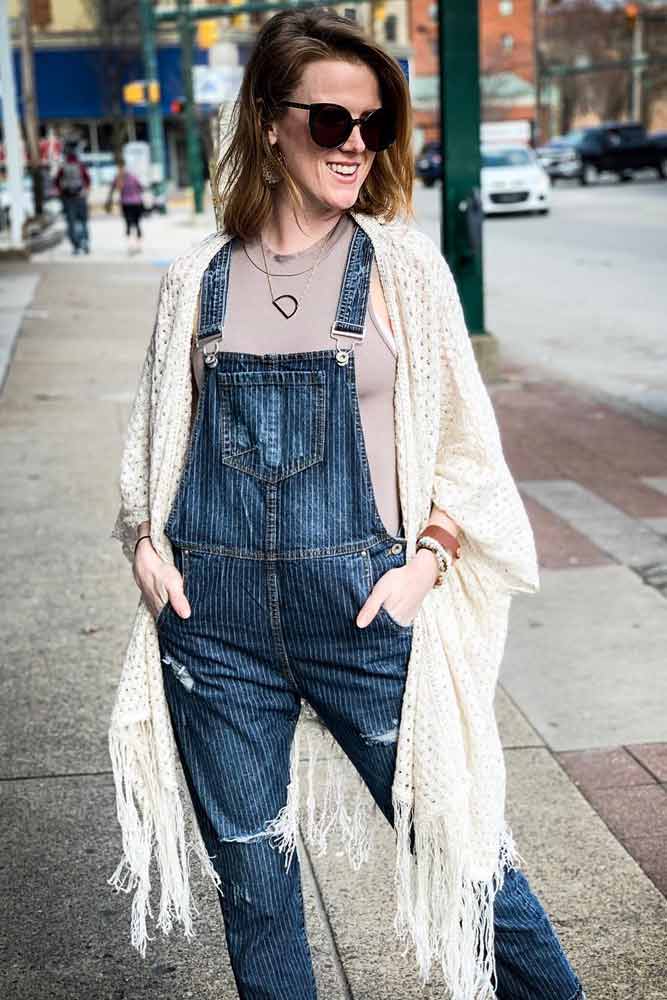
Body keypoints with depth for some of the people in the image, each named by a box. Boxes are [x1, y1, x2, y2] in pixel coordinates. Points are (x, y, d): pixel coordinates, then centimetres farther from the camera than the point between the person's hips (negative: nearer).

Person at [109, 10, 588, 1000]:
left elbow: (464, 437, 4)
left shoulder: (401, 263, 2)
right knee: (250, 876, 13)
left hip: (364, 610, -1)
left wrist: (427, 560, -9)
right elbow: (156, 434, 15)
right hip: (215, 615, 2)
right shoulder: (198, 279, 6)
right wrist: (147, 541, 0)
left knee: (461, 843, 5)